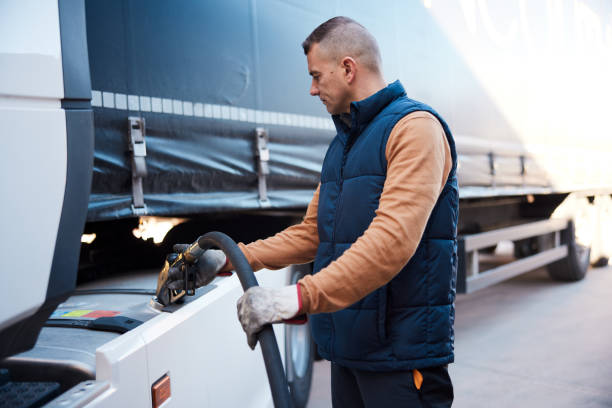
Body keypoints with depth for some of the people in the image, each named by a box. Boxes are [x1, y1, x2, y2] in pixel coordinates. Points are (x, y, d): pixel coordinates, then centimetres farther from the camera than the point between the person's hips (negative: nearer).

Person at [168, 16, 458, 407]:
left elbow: (392, 240, -26)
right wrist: (228, 260, 10)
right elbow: (311, 233, 19)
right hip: (350, 347, 8)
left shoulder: (415, 127, -12)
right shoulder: (342, 142, 19)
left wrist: (299, 297, -33)